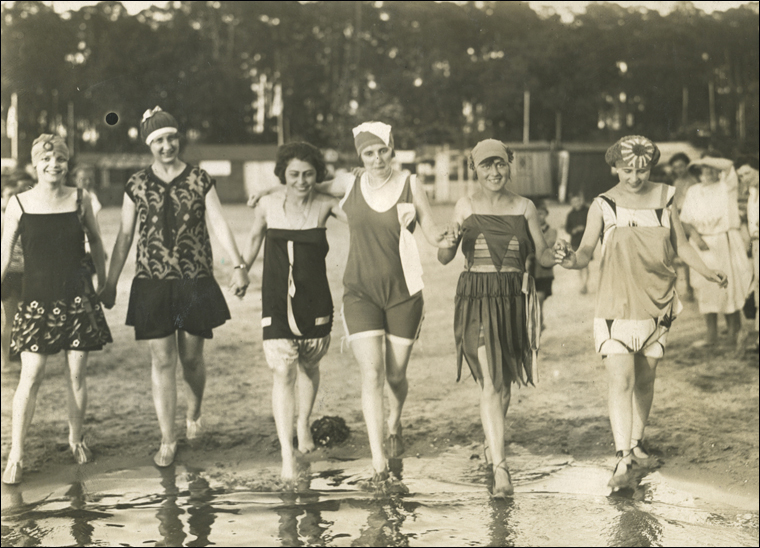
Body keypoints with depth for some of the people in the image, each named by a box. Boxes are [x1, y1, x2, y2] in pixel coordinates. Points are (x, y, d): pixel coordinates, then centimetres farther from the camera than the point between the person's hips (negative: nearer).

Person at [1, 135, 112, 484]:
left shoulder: (80, 200, 0)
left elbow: (95, 240, 14)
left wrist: (104, 282, 16)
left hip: (78, 298, 2)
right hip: (37, 299, -1)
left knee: (76, 374, 7)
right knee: (30, 376, -7)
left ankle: (76, 439, 28)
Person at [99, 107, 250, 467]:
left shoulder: (199, 180, 2)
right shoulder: (137, 185, 4)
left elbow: (219, 223, -4)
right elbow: (124, 236, 8)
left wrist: (238, 265, -17)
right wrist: (110, 283, 7)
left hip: (195, 282, 0)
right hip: (152, 284, 0)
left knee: (191, 357, 7)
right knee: (162, 360, -1)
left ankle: (194, 416, 36)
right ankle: (167, 441, 6)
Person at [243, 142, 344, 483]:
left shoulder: (325, 205, -4)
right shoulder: (268, 205, -4)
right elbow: (255, 238, 14)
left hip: (315, 301, 2)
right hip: (277, 300, -1)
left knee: (308, 366, 19)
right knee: (282, 372, -12)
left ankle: (303, 423, 48)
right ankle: (287, 455, -11)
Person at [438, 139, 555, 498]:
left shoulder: (524, 208, 5)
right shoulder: (466, 206, 0)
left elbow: (542, 254, 6)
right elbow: (444, 259, -3)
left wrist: (558, 257, -16)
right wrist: (451, 241, -25)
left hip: (515, 299, 3)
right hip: (476, 300, -2)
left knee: (505, 382, 13)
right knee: (489, 382, -12)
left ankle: (492, 445, 40)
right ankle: (500, 468, -13)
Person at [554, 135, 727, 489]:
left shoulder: (664, 198, 3)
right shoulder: (603, 205, -5)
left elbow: (680, 244, 10)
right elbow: (586, 252, -7)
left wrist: (706, 271, -3)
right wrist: (570, 259, -28)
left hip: (657, 302, 3)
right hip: (617, 304, -3)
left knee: (645, 379, 12)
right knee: (621, 380, -12)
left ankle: (636, 441, 32)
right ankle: (623, 459, -13)